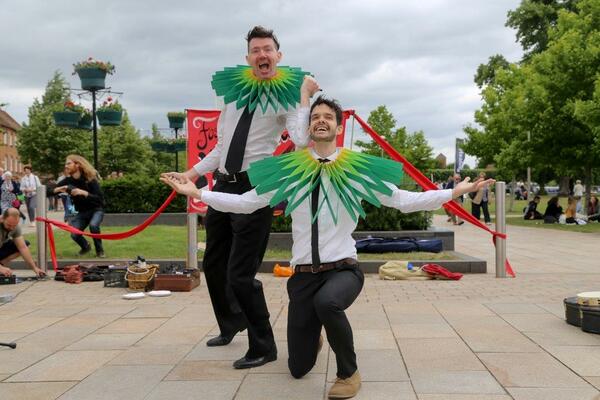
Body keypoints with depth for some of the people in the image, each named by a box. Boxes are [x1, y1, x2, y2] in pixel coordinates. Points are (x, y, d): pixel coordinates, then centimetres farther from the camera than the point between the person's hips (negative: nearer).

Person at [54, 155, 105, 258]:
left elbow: (100, 198, -27)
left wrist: (83, 192, -38)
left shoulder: (89, 179, -19)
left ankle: (99, 250, -10)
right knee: (74, 235, -15)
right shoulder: (68, 181, -7)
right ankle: (85, 247, 20)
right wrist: (58, 189, -26)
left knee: (93, 225, -34)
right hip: (82, 212, 4)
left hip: (96, 210, -4)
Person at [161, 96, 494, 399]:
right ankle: (315, 336, 49)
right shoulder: (289, 169, 0)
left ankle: (348, 373, -10)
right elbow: (245, 203, 3)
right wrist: (196, 192, -1)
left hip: (344, 268, -2)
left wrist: (454, 192, -11)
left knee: (327, 302, -40)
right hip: (304, 274, 3)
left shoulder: (359, 169, -3)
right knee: (299, 368, 9)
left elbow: (403, 200, -5)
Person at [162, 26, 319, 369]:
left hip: (254, 188, -7)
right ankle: (231, 324, 47)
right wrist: (193, 173, 14)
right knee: (213, 264, 20)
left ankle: (263, 347, 12)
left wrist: (306, 96, -22)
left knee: (240, 274, -8)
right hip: (223, 185, 7)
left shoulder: (285, 96, -5)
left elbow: (302, 140, -23)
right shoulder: (233, 92, 13)